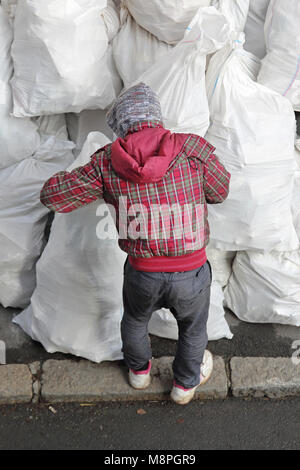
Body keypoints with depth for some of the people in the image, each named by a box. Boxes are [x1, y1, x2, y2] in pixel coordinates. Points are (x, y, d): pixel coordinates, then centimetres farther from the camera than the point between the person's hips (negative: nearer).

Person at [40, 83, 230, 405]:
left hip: (142, 273, 2)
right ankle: (185, 383, 53)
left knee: (135, 317, 35)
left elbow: (51, 196, -5)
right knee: (193, 326, 30)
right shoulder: (194, 149, -14)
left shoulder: (107, 162, -11)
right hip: (190, 275, -1)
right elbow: (219, 191, 4)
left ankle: (139, 369, 60)